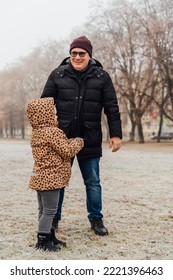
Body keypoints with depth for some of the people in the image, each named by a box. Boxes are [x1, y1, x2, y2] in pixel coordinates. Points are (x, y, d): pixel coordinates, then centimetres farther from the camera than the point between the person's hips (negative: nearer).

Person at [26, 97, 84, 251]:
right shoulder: (52, 132, -19)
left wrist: (70, 142, 14)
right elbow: (67, 151, -16)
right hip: (50, 178, -10)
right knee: (49, 211, -1)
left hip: (40, 177, 10)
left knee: (44, 210, 16)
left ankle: (49, 236, 27)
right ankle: (43, 240, 5)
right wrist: (77, 142, 1)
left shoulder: (36, 132, 12)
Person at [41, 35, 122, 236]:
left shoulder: (101, 76, 1)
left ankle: (96, 219, 26)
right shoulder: (58, 75, 1)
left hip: (90, 140, 0)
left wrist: (115, 134, -1)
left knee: (93, 182, 10)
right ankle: (54, 219, 26)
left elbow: (112, 108, 2)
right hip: (62, 139, 0)